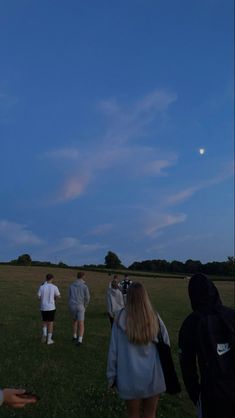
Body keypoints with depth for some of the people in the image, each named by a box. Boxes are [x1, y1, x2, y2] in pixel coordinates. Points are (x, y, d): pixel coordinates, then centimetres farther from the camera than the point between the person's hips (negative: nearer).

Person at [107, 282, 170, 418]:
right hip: (154, 377, 1)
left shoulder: (121, 320, -15)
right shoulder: (155, 318, -10)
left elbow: (113, 350, -8)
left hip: (131, 378, -1)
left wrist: (112, 376, 5)